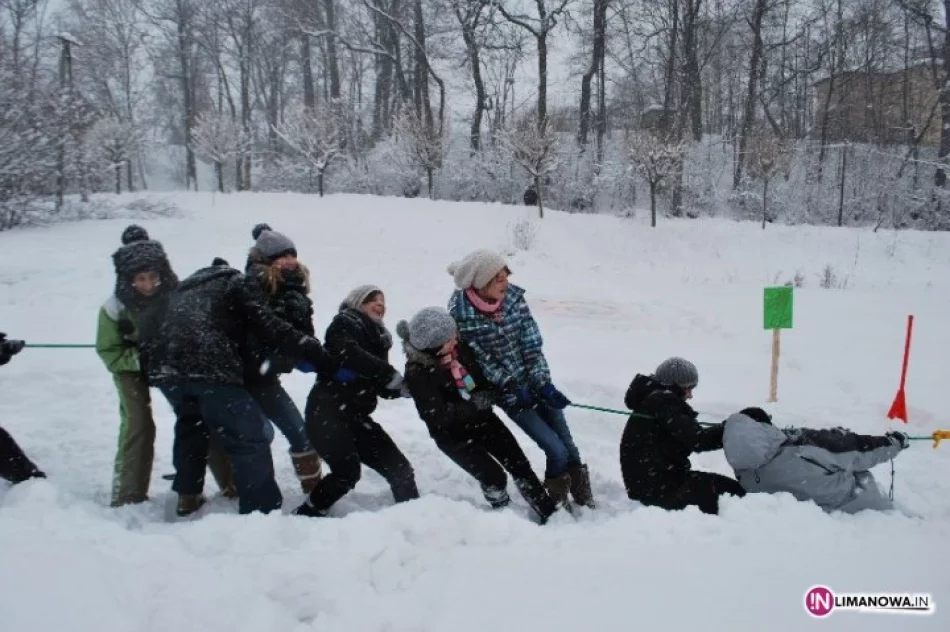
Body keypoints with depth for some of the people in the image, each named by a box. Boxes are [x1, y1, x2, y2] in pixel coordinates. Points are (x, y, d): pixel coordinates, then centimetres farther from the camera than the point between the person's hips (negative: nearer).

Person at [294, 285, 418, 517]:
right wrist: (391, 375, -24)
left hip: (356, 416, 8)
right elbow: (348, 354, -22)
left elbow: (382, 387, 15)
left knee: (400, 468, 5)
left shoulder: (377, 337, 22)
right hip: (327, 411, -8)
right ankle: (306, 515, -8)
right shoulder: (345, 324, 1)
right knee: (348, 471, -25)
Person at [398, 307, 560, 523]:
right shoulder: (417, 373, -27)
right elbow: (437, 415, -28)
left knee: (519, 464, 5)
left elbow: (482, 377, 9)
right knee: (494, 477, -8)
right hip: (452, 435, -5)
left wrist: (488, 394, -8)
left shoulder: (459, 348, -11)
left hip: (482, 419, 5)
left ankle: (550, 513, 19)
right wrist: (474, 404, -28)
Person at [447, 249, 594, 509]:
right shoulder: (461, 314, -19)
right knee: (556, 451, -6)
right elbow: (480, 360, -14)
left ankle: (584, 500, 33)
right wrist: (513, 389, -17)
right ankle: (554, 503, 22)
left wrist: (545, 384, -16)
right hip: (510, 393, -3)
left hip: (538, 382, 4)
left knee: (567, 441, 10)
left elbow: (532, 345, -7)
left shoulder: (513, 296, -9)